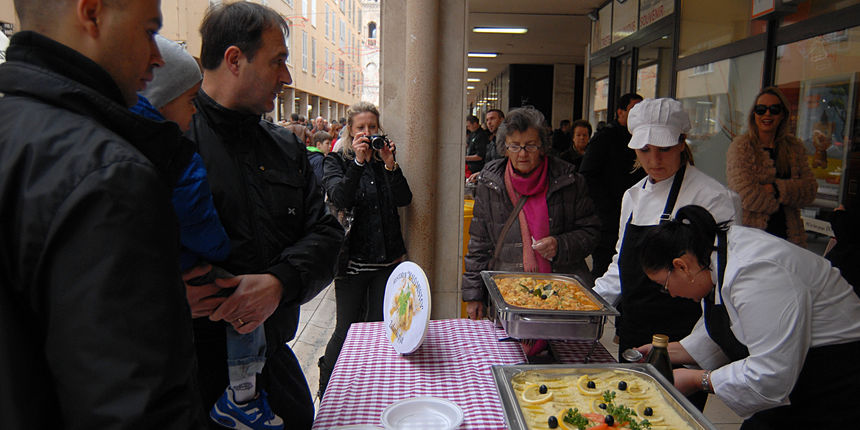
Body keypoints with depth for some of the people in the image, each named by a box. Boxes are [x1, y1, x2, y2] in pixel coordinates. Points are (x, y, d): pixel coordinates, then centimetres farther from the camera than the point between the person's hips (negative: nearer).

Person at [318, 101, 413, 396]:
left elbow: (404, 199, -4)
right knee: (347, 330, 2)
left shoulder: (385, 159, 10)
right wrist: (358, 162, -25)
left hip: (387, 258, 4)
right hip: (352, 259, -4)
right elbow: (339, 198, -18)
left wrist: (390, 165, -16)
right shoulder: (337, 161, 0)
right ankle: (327, 392, 23)